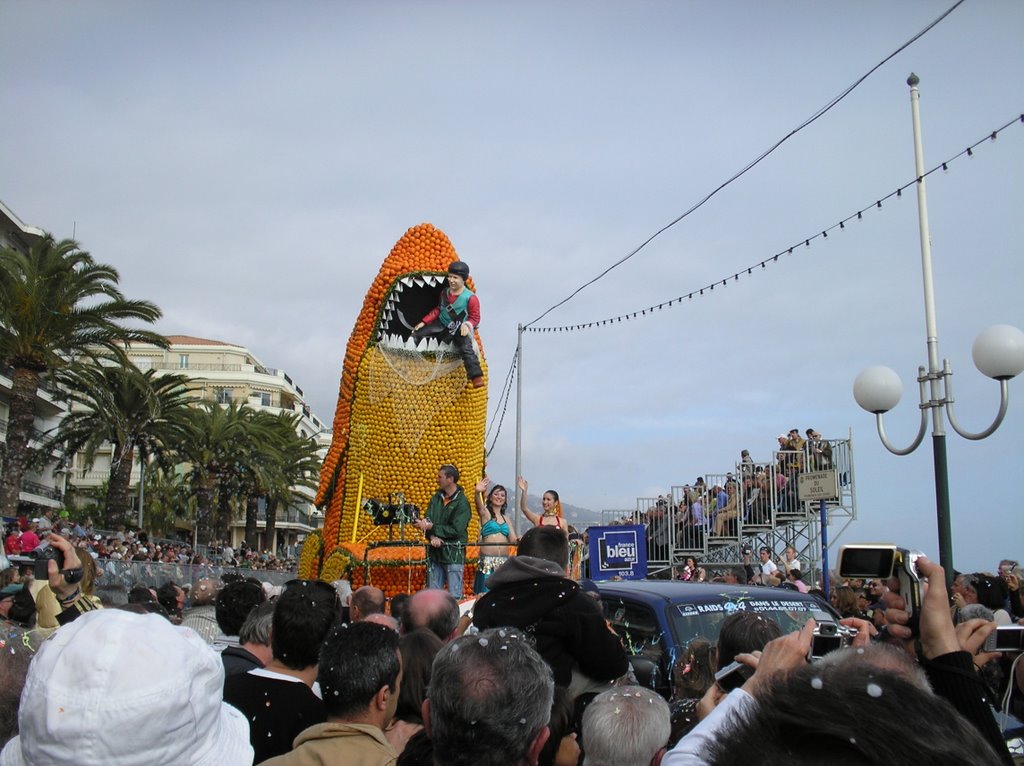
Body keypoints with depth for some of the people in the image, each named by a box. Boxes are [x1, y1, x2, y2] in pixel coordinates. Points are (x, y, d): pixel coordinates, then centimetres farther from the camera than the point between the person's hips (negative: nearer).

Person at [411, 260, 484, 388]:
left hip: (459, 330, -6)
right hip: (442, 324, 6)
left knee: (466, 349, -29)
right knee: (417, 334, -2)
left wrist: (467, 325, -30)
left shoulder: (471, 298, -15)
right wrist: (424, 321, 9)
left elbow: (475, 317, -9)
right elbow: (438, 310, 15)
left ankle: (476, 376, -30)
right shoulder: (445, 293, 3)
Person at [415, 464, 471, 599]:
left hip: (453, 554, -6)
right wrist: (432, 537, -17)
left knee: (455, 597, -4)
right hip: (435, 552, 6)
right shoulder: (437, 497, 10)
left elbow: (456, 530, -16)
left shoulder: (462, 503, -9)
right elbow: (427, 521, 3)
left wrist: (430, 527, -13)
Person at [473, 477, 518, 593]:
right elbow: (479, 505, -19)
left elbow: (513, 539, 13)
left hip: (504, 561, 5)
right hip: (487, 561, -5)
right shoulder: (485, 513, 4)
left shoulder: (506, 518, 18)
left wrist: (518, 540, -11)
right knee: (485, 593, -10)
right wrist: (477, 493, -40)